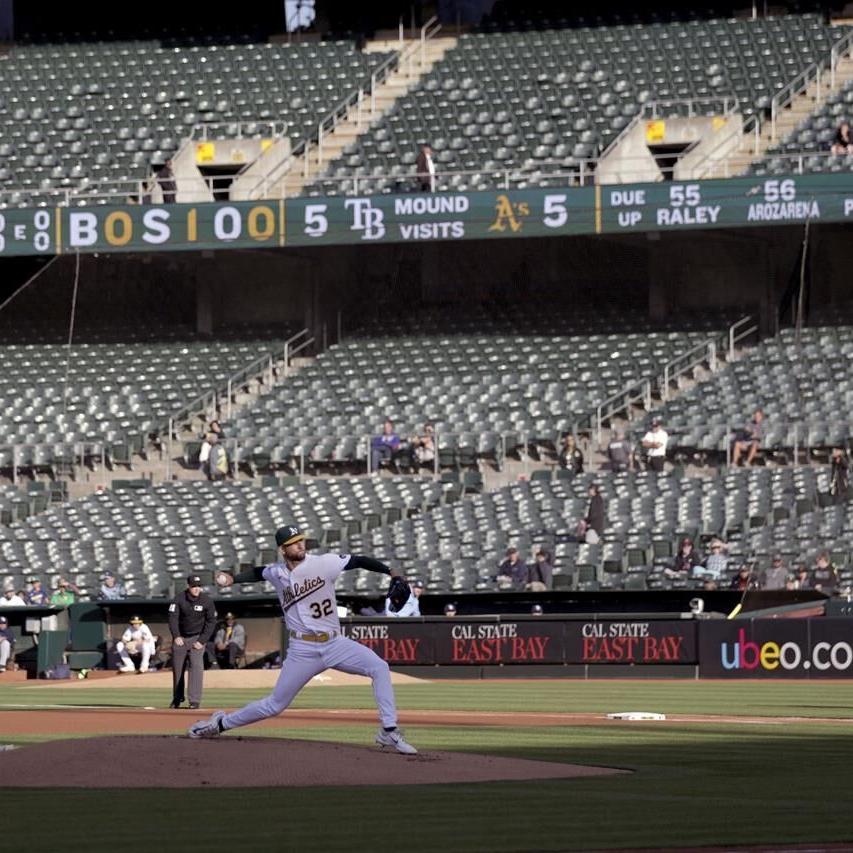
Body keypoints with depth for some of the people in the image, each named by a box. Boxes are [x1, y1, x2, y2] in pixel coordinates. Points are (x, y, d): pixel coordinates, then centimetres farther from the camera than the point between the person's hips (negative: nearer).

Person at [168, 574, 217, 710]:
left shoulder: (207, 601, -10)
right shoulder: (179, 599, -8)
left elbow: (211, 622, -6)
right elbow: (173, 618, -9)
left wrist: (202, 641, -14)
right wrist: (176, 636, -21)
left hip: (197, 638, -2)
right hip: (180, 638, 2)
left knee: (196, 666, -16)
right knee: (177, 668, 8)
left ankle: (195, 700, -18)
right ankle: (177, 698, 24)